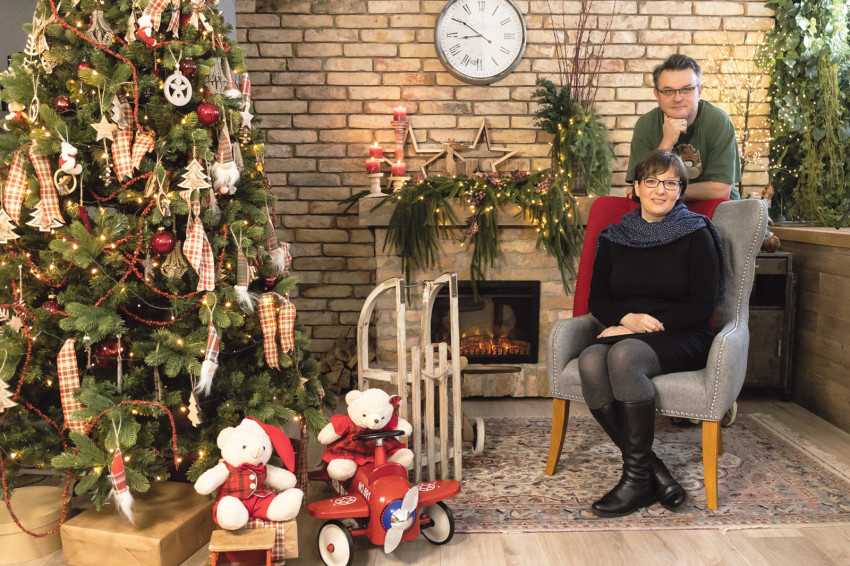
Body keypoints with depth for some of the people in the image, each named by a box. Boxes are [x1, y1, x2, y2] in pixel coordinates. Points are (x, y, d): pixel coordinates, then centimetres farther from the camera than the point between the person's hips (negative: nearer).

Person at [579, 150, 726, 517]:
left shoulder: (695, 235, 4)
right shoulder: (614, 238, 15)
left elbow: (702, 306, -3)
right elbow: (596, 300, 13)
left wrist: (647, 323, -11)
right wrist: (627, 318, -9)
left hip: (681, 338, -3)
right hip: (623, 332, 4)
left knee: (624, 354, -36)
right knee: (591, 361, -32)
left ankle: (637, 477, -24)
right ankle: (654, 471, -24)